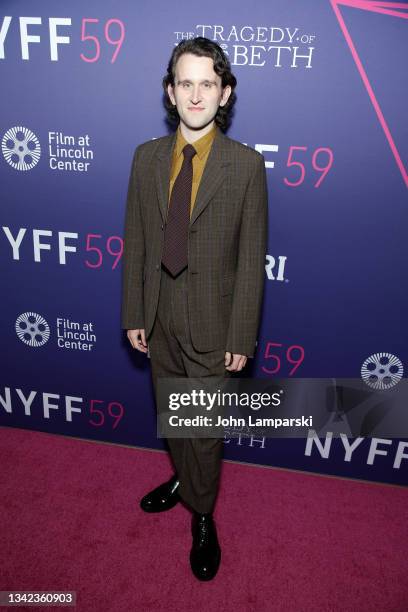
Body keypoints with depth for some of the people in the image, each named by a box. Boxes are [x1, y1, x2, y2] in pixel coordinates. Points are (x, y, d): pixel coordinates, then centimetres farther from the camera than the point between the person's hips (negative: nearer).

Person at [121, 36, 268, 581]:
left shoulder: (246, 165, -10)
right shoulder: (147, 157, 1)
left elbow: (251, 258, -10)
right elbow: (136, 243, 3)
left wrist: (242, 337, -11)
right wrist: (133, 314, 3)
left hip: (212, 323, -3)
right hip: (160, 318, 4)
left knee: (206, 428, 11)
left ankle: (203, 518, 38)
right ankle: (184, 480, 52)